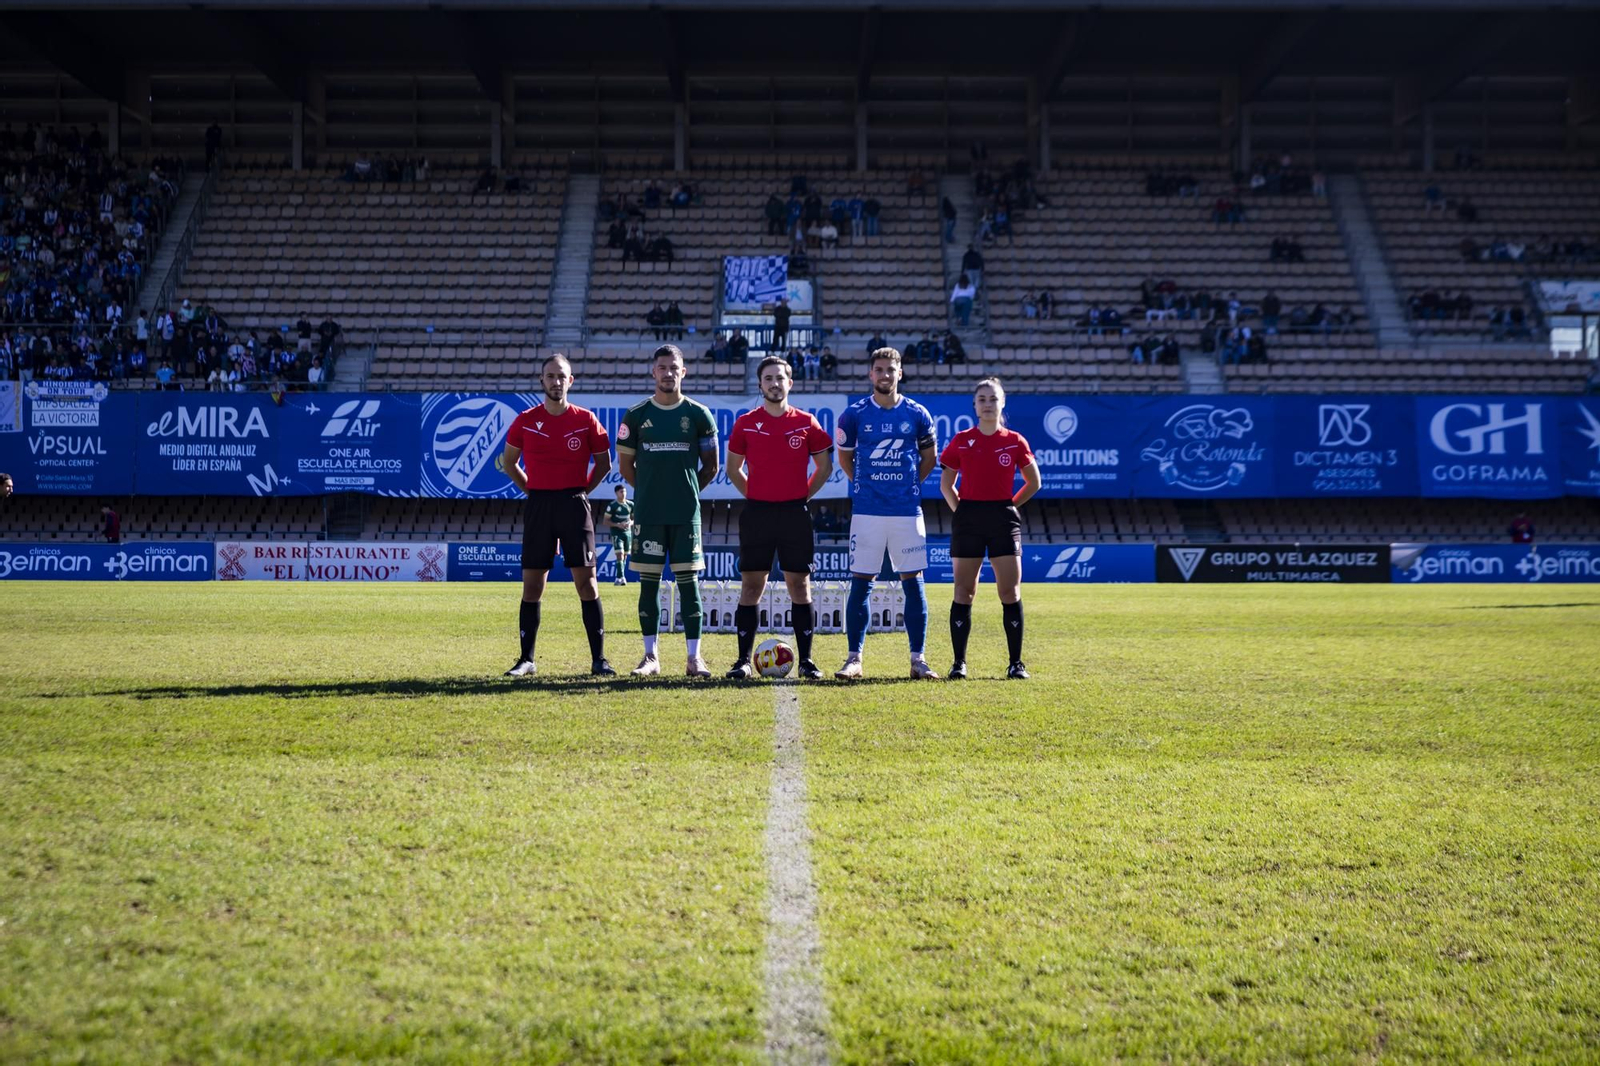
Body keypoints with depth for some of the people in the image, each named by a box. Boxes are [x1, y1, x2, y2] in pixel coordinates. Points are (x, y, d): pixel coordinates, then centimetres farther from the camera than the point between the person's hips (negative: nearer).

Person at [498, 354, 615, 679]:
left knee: (586, 580, -3)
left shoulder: (586, 420, 1)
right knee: (531, 584, 2)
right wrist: (531, 490, 7)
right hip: (538, 505, 1)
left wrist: (582, 490, 3)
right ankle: (526, 660, 9)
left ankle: (598, 659, 0)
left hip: (574, 503, -1)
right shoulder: (525, 421, 3)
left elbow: (604, 463, 11)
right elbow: (509, 462, 15)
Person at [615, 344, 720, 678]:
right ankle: (650, 656, 9)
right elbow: (625, 466, 12)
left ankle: (694, 658, 0)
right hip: (647, 513, 1)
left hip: (686, 513, -1)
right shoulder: (636, 415, 5)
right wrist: (651, 490, 10)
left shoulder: (699, 415, 4)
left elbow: (711, 467, 10)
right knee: (648, 583, 3)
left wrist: (686, 490, 9)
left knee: (689, 581, -2)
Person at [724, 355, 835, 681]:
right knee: (751, 586, 0)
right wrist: (753, 496, 6)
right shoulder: (745, 423, 4)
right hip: (756, 514, 0)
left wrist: (804, 495, 4)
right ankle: (743, 661, 4)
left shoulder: (806, 422, 3)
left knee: (799, 586, 2)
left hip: (795, 514, 0)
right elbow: (733, 468, 13)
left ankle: (806, 660, 6)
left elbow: (825, 465, 12)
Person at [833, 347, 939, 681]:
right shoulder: (854, 414, 1)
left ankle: (918, 658, 8)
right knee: (860, 584, -1)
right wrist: (864, 484, 9)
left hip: (907, 511, 1)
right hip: (866, 512, -1)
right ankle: (854, 658, 5)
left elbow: (929, 456, 16)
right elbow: (844, 457, 15)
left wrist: (911, 483, 10)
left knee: (913, 582, 2)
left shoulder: (917, 414, 3)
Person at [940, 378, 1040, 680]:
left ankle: (1016, 663, 4)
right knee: (964, 592, 1)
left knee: (1010, 593, -2)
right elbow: (946, 484, 11)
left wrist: (1009, 506, 6)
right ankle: (959, 663, 6)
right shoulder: (961, 441, 3)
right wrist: (960, 511, 2)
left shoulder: (1015, 441, 3)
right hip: (968, 517, 0)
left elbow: (1033, 482, 12)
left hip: (1003, 519, 0)